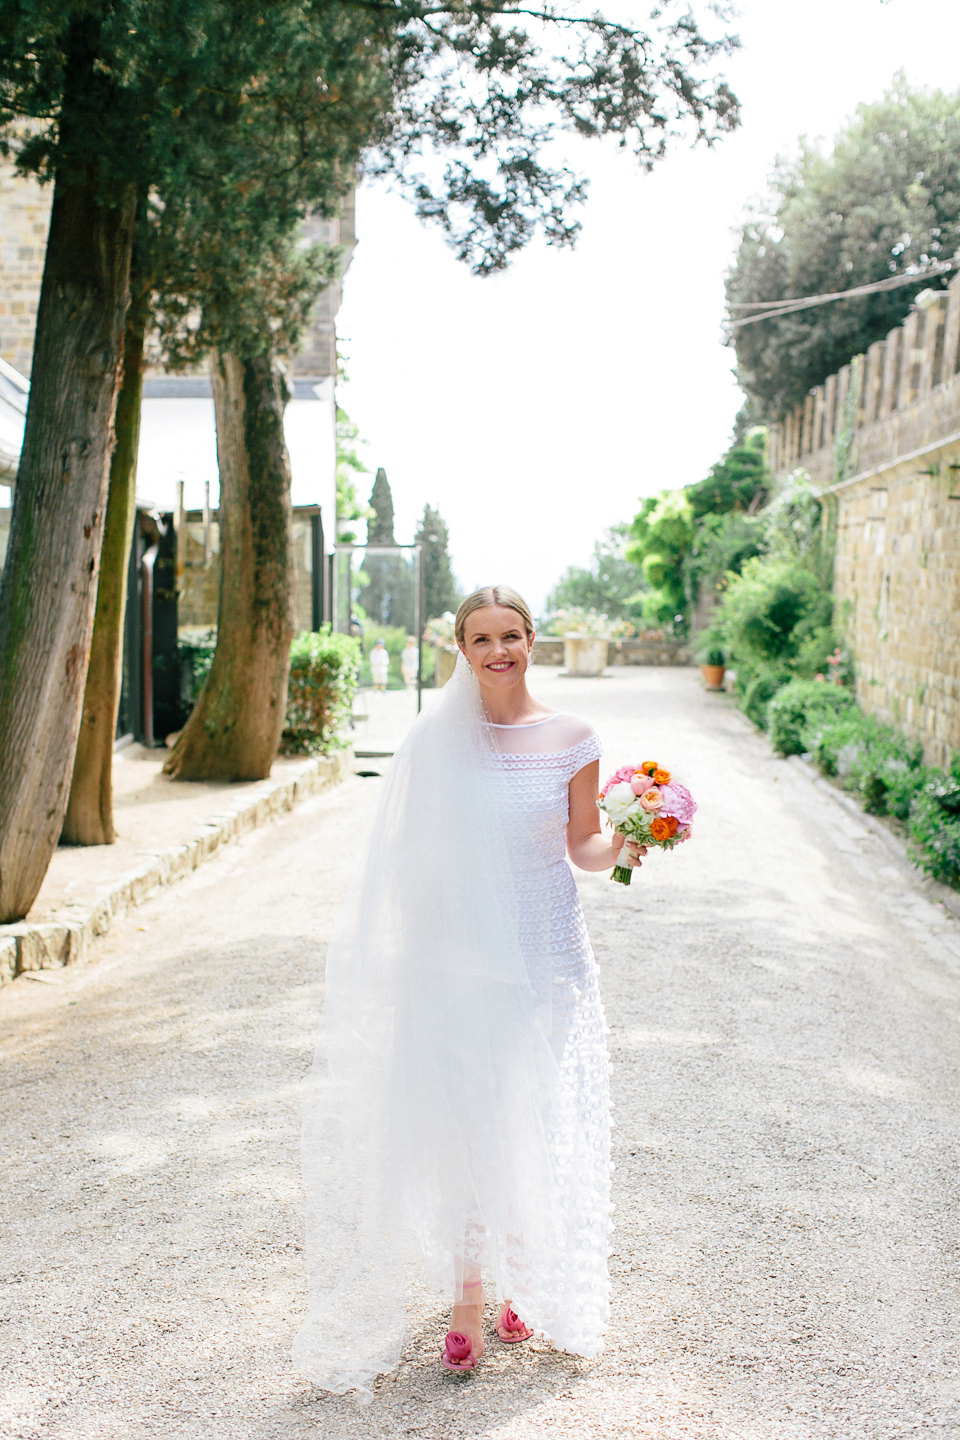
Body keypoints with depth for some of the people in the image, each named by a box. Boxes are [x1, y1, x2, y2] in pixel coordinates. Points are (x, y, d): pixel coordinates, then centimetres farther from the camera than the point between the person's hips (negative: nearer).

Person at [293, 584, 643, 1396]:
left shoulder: (569, 740, -2)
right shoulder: (436, 740, 0)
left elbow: (583, 847, 5)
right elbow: (412, 858, 5)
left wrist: (622, 847, -16)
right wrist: (403, 960, 4)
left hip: (545, 962, 0)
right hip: (459, 961, 0)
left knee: (537, 1131, 9)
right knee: (462, 1132, 1)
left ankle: (528, 1290, 28)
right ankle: (466, 1308, 12)